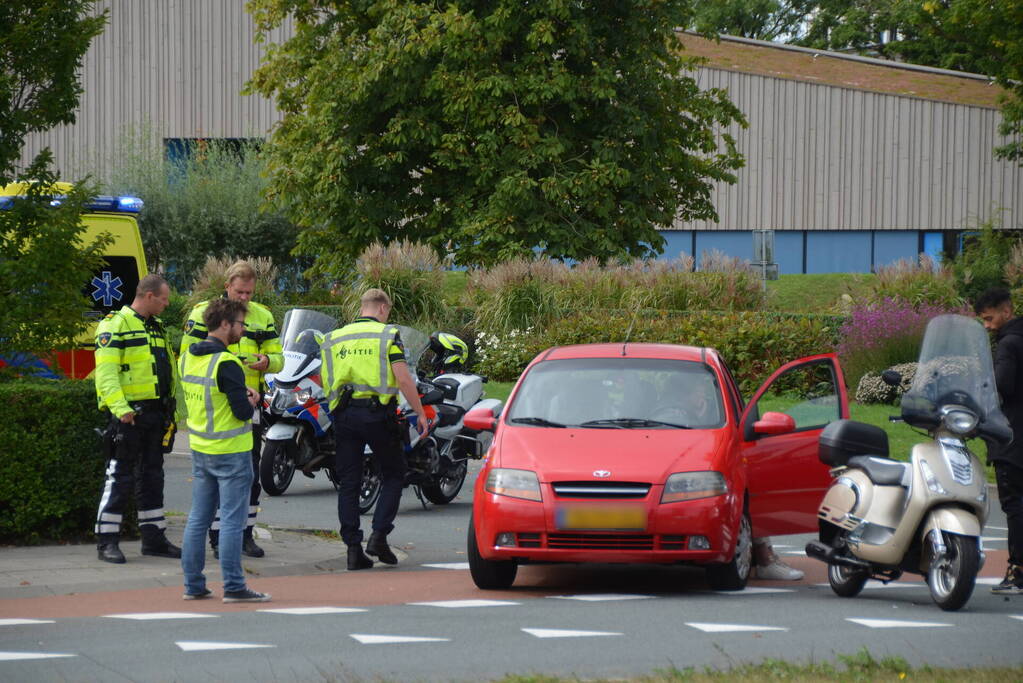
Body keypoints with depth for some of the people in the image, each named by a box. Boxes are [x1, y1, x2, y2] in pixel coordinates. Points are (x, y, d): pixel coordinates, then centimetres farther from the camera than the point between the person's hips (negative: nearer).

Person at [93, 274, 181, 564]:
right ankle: (107, 542, -2)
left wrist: (171, 409, 20)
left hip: (155, 413, 8)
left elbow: (170, 369, 25)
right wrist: (120, 408, -27)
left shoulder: (157, 327, 17)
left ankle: (154, 539, 19)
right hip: (128, 414, -8)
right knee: (120, 477, -6)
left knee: (152, 477, 12)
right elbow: (106, 372, -18)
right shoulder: (115, 325, -10)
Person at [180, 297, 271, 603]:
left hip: (199, 449, 8)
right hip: (231, 452, -8)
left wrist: (241, 395, 8)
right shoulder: (226, 363, -19)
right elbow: (243, 412, -21)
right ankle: (233, 587, -1)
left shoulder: (187, 358, 7)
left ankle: (192, 584, 15)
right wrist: (251, 403, 2)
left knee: (198, 518, 12)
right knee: (232, 521, -3)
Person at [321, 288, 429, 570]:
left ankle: (353, 548, 2)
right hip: (377, 413, -4)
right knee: (393, 476, 9)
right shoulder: (387, 335, -1)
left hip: (343, 414, 4)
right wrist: (420, 413, -3)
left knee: (349, 483, 6)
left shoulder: (334, 338, 13)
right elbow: (403, 378, -9)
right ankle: (378, 536, -5)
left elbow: (325, 382, 13)